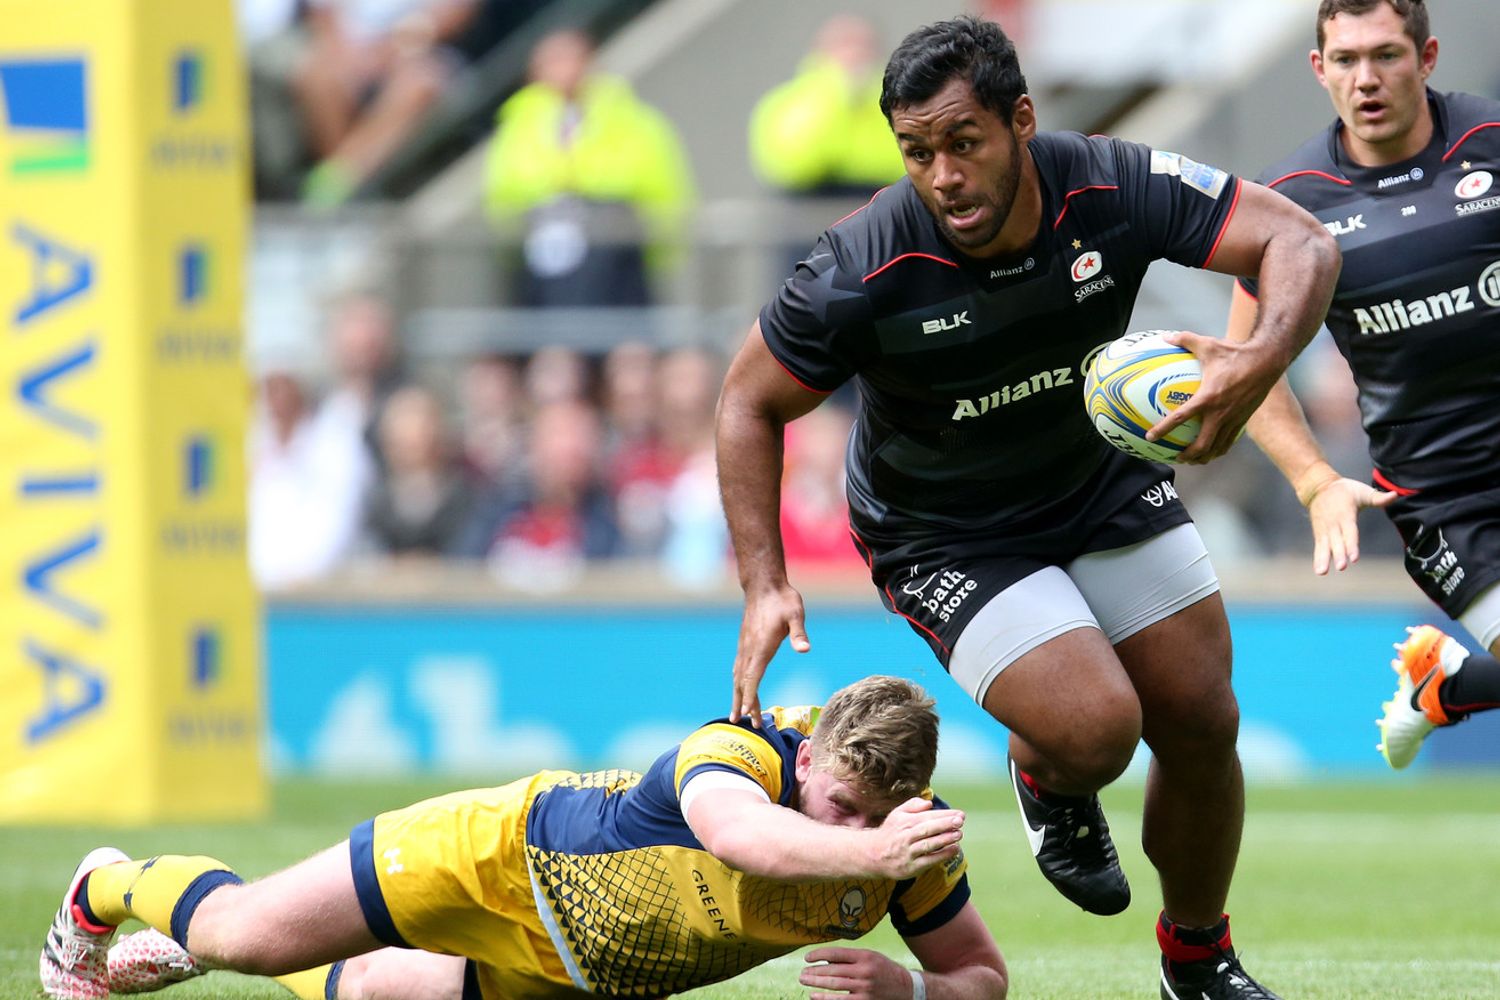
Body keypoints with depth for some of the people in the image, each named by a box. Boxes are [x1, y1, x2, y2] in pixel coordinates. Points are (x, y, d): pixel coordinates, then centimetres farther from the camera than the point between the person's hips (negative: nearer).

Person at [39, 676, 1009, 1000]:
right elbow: (737, 833, -65)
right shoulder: (737, 753, -40)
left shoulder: (913, 844, -23)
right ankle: (112, 888, 34)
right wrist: (873, 855, -80)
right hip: (516, 850, -6)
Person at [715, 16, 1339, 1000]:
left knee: (1203, 724, 3)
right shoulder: (863, 273, -29)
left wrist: (1261, 362, -42)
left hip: (1108, 481, 4)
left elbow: (1301, 240, -21)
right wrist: (766, 586, -22)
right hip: (946, 537, -4)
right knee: (1095, 729, -23)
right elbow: (750, 404, -14)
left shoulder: (1114, 188, -25)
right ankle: (1048, 781, 17)